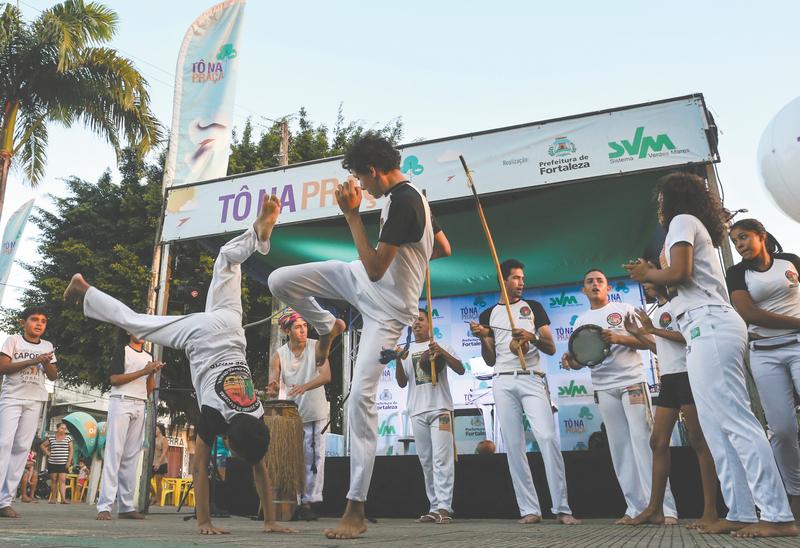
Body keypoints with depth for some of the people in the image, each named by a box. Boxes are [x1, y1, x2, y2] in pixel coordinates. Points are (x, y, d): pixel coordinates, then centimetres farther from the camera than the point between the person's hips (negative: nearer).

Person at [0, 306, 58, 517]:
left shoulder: (47, 346, 12)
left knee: (22, 448, -1)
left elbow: (53, 376, 11)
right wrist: (32, 361, -17)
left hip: (35, 401, 3)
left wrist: (46, 363, -9)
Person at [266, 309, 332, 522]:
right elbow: (273, 383, -10)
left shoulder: (316, 347, -8)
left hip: (315, 413, -2)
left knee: (314, 458, -2)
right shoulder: (279, 355, -3)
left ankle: (308, 503, 5)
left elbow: (326, 376, -20)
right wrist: (272, 390, -35)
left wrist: (304, 387, -37)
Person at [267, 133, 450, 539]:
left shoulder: (402, 203, -27)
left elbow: (375, 269, -28)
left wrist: (352, 216, -25)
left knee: (361, 398, -11)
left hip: (388, 308, -9)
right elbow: (444, 248, 13)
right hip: (363, 280, 9)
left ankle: (356, 509, -1)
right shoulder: (410, 195, 4)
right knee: (280, 280, -1)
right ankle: (327, 327, 31)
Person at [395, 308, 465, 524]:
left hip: (440, 408, -3)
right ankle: (435, 507, 9)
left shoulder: (441, 346, 10)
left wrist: (442, 353, -13)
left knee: (442, 459, -9)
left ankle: (443, 507, -10)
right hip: (417, 411, 3)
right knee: (426, 461, 4)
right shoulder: (406, 351, 16)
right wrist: (397, 361, -7)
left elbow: (461, 370, 1)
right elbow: (402, 383, 10)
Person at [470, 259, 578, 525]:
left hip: (532, 379, -2)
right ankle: (529, 509, 2)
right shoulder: (488, 314, 15)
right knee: (514, 446, -2)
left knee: (547, 437, -16)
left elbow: (551, 348, 9)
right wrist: (482, 338, -5)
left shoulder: (533, 307, 14)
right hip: (503, 383, 2)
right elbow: (490, 360, 14)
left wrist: (532, 337, -11)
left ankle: (562, 508, -11)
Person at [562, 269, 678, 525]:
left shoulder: (624, 309, 5)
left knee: (643, 441, -8)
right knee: (619, 446, 2)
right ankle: (636, 508, 6)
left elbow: (649, 340, -1)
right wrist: (570, 360, -11)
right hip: (604, 389, 4)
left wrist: (619, 338, -17)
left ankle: (664, 507, -6)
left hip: (632, 382, -4)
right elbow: (581, 360, 13)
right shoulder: (581, 321, 14)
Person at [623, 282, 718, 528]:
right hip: (669, 379, 9)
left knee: (698, 441, -6)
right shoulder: (657, 311, 20)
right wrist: (638, 334, 16)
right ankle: (655, 509, 9)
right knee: (658, 442, 5)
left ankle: (710, 512, -2)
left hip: (686, 374, -9)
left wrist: (653, 329, -14)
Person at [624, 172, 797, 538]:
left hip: (708, 328, -10)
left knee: (734, 420, -13)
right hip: (709, 330, 10)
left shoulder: (682, 220, 1)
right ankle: (741, 513, 4)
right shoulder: (696, 229, 29)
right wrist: (651, 275, 24)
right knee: (718, 427, 5)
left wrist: (647, 273, 3)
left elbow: (678, 273, -14)